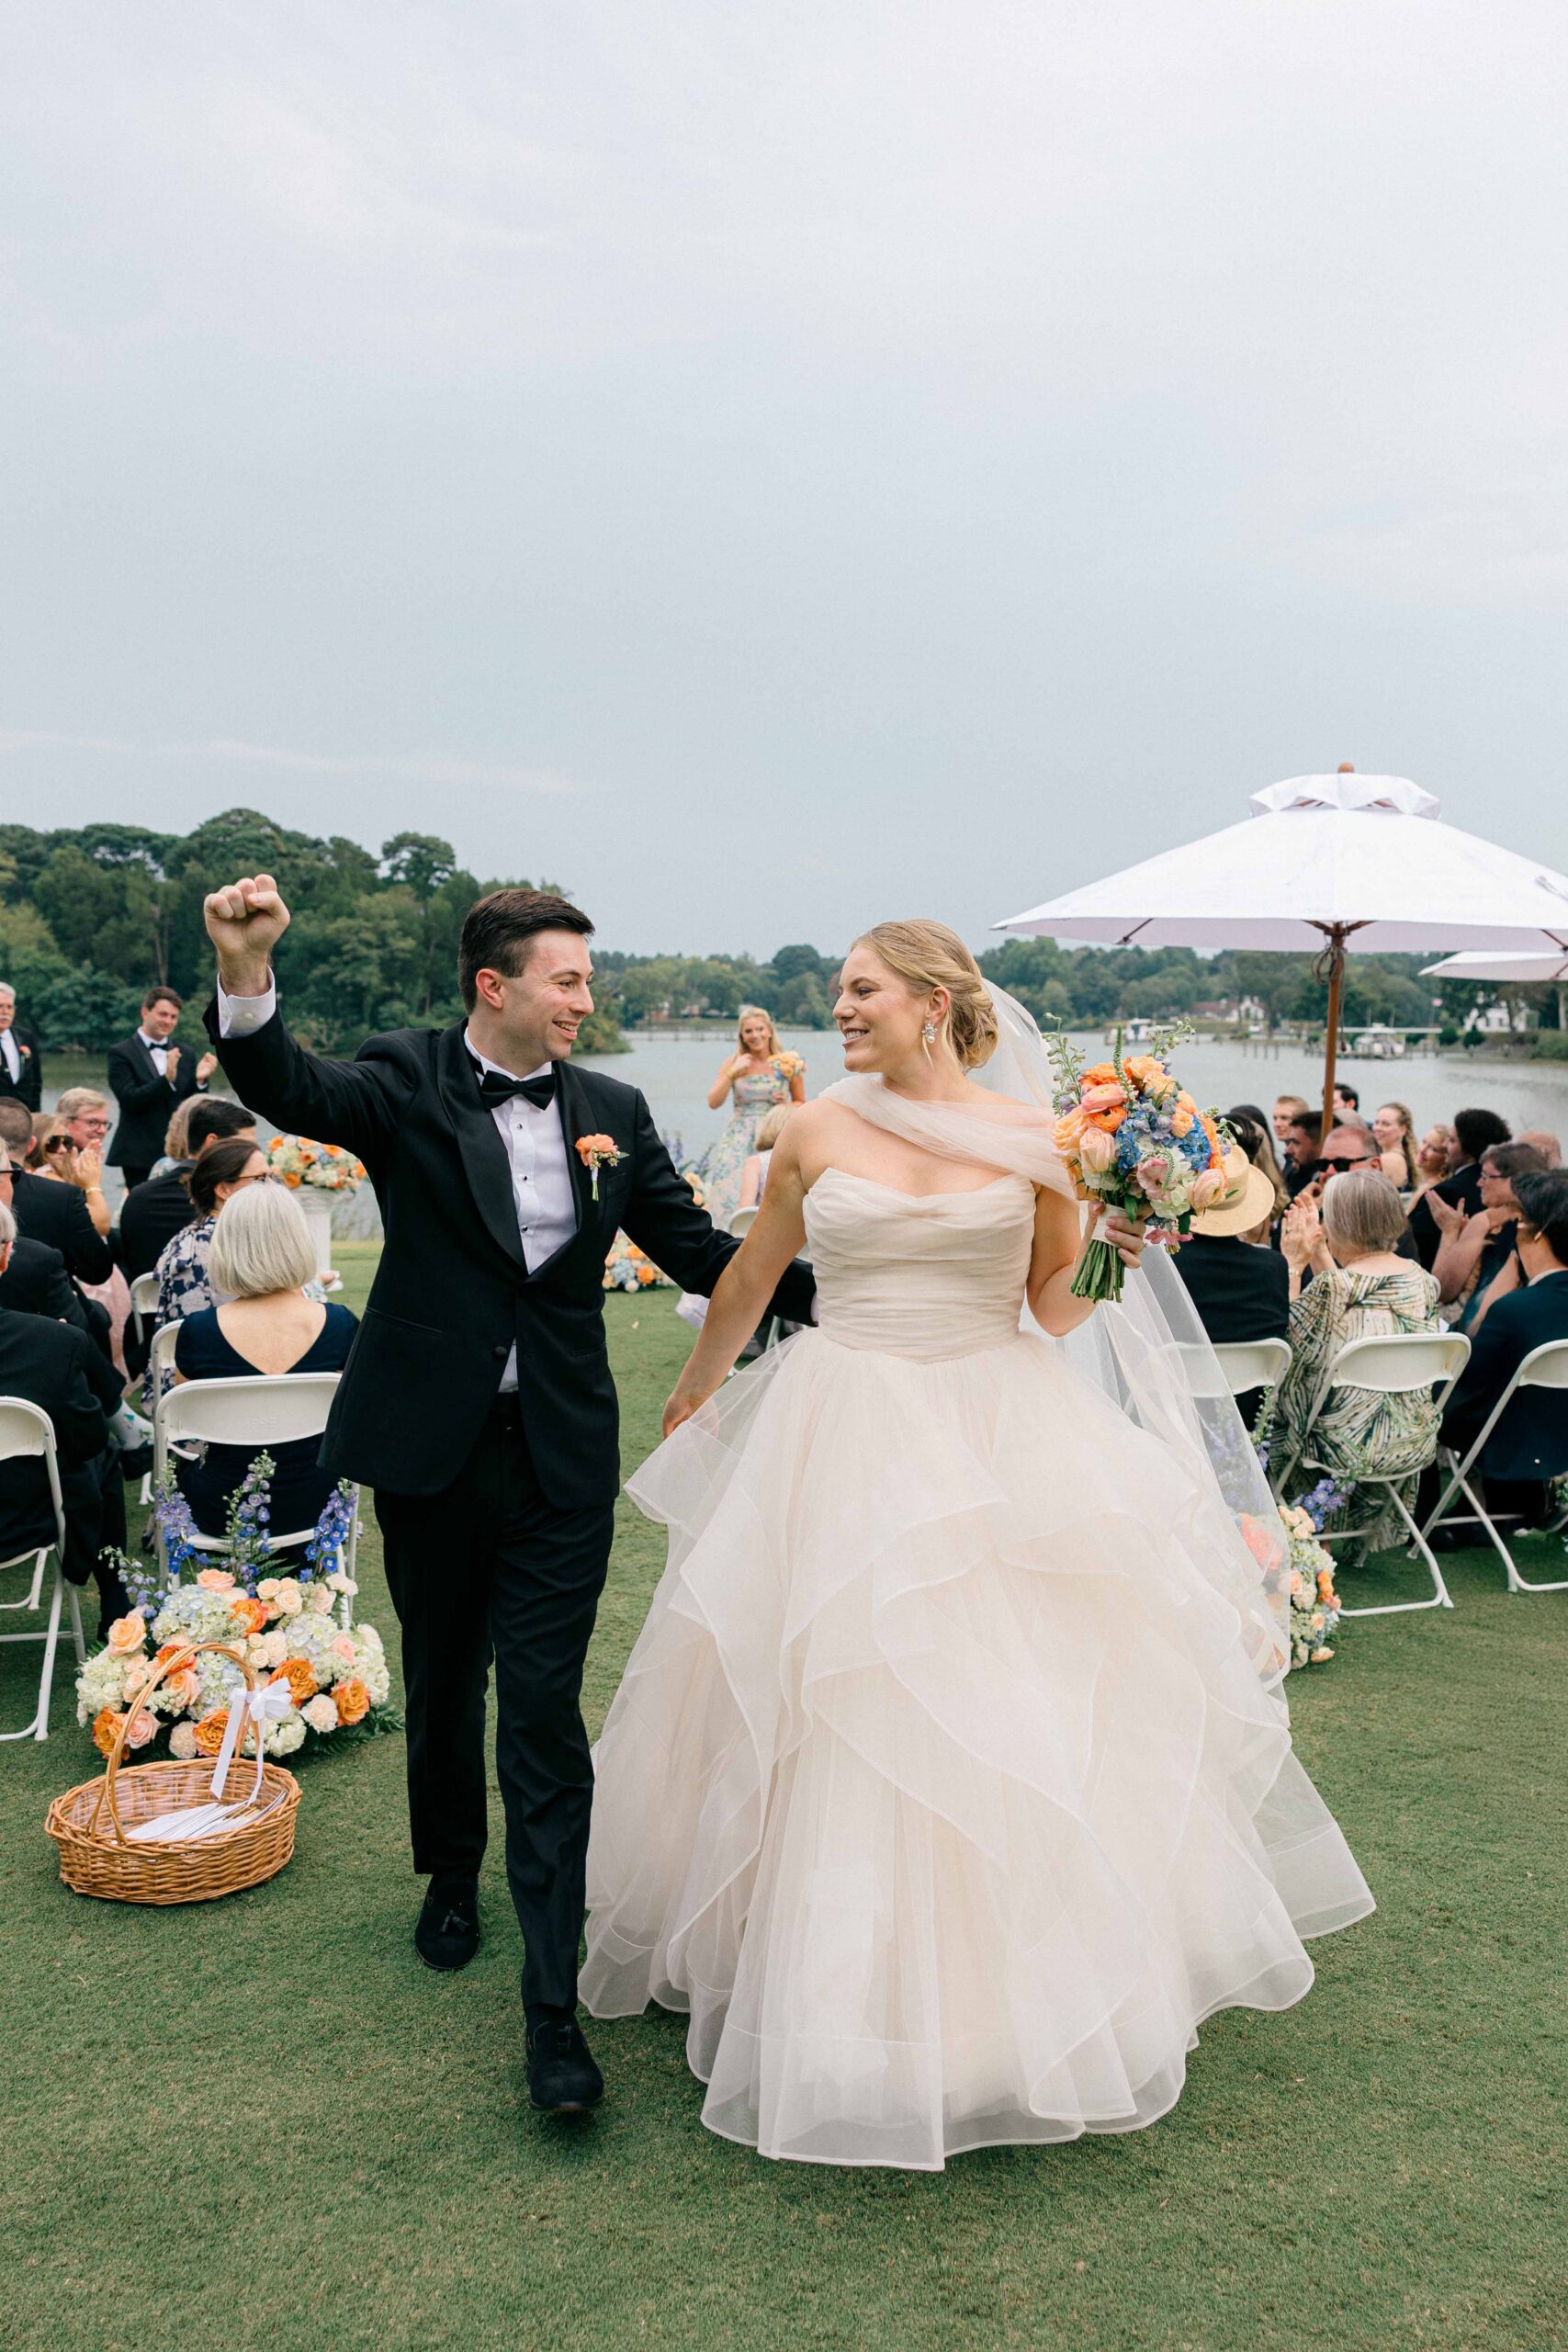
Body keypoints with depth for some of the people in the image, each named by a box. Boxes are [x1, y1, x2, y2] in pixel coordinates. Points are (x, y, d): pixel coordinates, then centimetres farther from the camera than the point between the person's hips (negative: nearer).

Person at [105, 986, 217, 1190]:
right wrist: (167, 1079, -25)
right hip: (140, 1155, -4)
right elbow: (129, 1100, -13)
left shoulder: (185, 1055, 12)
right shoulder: (121, 1054, -1)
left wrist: (200, 1080, -9)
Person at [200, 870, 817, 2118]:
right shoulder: (406, 1080, -4)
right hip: (430, 1445, 0)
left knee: (545, 1710, -2)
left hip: (560, 1456, 0)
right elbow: (285, 1087, -23)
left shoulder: (613, 1111, 3)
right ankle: (453, 1875, 47)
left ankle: (554, 2004, 5)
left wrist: (829, 1286, -6)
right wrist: (246, 972, -42)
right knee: (444, 1682, 19)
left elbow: (698, 1248, 5)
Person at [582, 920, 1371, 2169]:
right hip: (847, 1444, 0)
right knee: (844, 1720, 3)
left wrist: (1114, 1252, -12)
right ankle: (857, 1985, 24)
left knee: (1015, 1710, 5)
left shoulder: (1031, 1134, -1)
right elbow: (749, 1282, 16)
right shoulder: (817, 1133, 1)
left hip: (1000, 1445, 0)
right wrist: (693, 1394, 26)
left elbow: (1057, 1305, 7)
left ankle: (1016, 1991, 27)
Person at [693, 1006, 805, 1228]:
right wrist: (732, 1073, -10)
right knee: (731, 1191, -11)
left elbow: (801, 1103, 13)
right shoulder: (734, 1062, 5)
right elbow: (713, 1103, -1)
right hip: (739, 1140, 1)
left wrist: (786, 1106, -8)